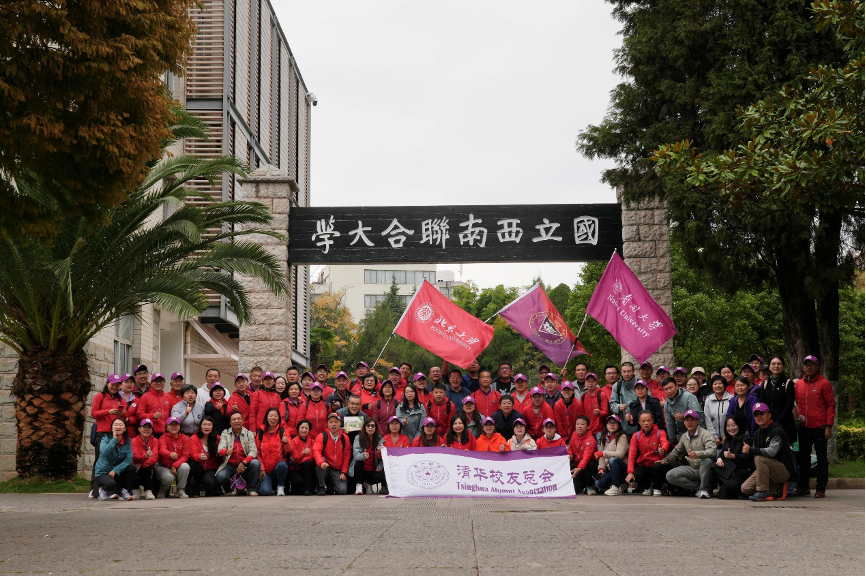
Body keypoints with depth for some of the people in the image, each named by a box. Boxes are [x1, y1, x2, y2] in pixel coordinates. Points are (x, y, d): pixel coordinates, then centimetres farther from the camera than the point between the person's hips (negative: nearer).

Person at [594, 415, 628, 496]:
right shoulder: (604, 437, 13)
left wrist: (603, 453, -20)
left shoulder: (622, 437, -7)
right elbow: (601, 456, 10)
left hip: (623, 467, -5)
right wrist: (601, 467, -6)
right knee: (598, 483, -21)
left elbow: (620, 454, -20)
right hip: (609, 469, 5)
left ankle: (615, 487, -28)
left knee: (612, 460, -37)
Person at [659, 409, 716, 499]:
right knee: (670, 476, -14)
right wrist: (665, 460, 18)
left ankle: (704, 489, -20)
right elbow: (676, 451, 30)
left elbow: (712, 451, -26)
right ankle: (699, 487, -9)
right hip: (692, 469, 6)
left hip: (704, 468, -6)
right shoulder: (684, 437, 13)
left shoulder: (705, 434, -10)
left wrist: (697, 454, -43)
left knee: (707, 460, -41)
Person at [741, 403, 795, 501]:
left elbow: (771, 451, -28)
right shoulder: (757, 434, 12)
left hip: (784, 470, -8)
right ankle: (775, 488, 6)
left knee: (760, 458, -32)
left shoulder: (777, 431, -14)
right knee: (745, 488, -7)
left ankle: (763, 492, -24)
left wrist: (750, 450, -23)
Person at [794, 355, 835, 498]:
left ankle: (821, 489, 6)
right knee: (803, 457, 8)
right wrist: (797, 418, 6)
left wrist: (829, 426, -9)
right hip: (803, 427, 5)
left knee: (821, 458, 2)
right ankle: (803, 487, 15)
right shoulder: (798, 384, 11)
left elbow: (831, 405, -3)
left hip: (819, 427, -4)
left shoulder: (824, 383, -2)